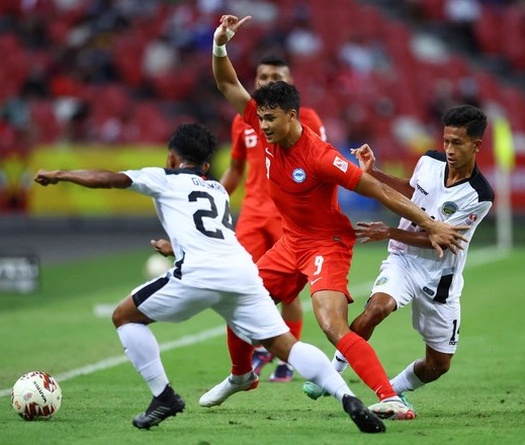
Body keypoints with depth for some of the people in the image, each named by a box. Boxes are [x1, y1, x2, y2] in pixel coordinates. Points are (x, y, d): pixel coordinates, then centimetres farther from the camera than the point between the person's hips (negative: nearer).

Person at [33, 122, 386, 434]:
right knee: (285, 345, 4)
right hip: (244, 271, 5)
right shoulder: (218, 189, 34)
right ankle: (348, 398, -15)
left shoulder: (165, 178, 19)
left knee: (125, 316, 13)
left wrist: (59, 175, 24)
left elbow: (112, 179, 12)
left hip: (200, 273, -5)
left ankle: (163, 397, 6)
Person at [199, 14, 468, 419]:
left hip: (327, 244, -8)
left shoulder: (319, 156, -28)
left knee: (334, 327, -26)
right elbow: (228, 85, 0)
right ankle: (241, 375, 39)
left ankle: (390, 397, -31)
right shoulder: (268, 133, -8)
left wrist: (430, 226, -27)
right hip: (291, 241, 8)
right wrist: (220, 45, -18)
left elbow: (379, 190, -26)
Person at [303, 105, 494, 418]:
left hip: (440, 278, -1)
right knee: (376, 307, -31)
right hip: (404, 260, 1)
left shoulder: (480, 197, -19)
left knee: (439, 364, 5)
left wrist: (390, 233, -23)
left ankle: (394, 390, 35)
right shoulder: (430, 162, -6)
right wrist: (373, 173, 9)